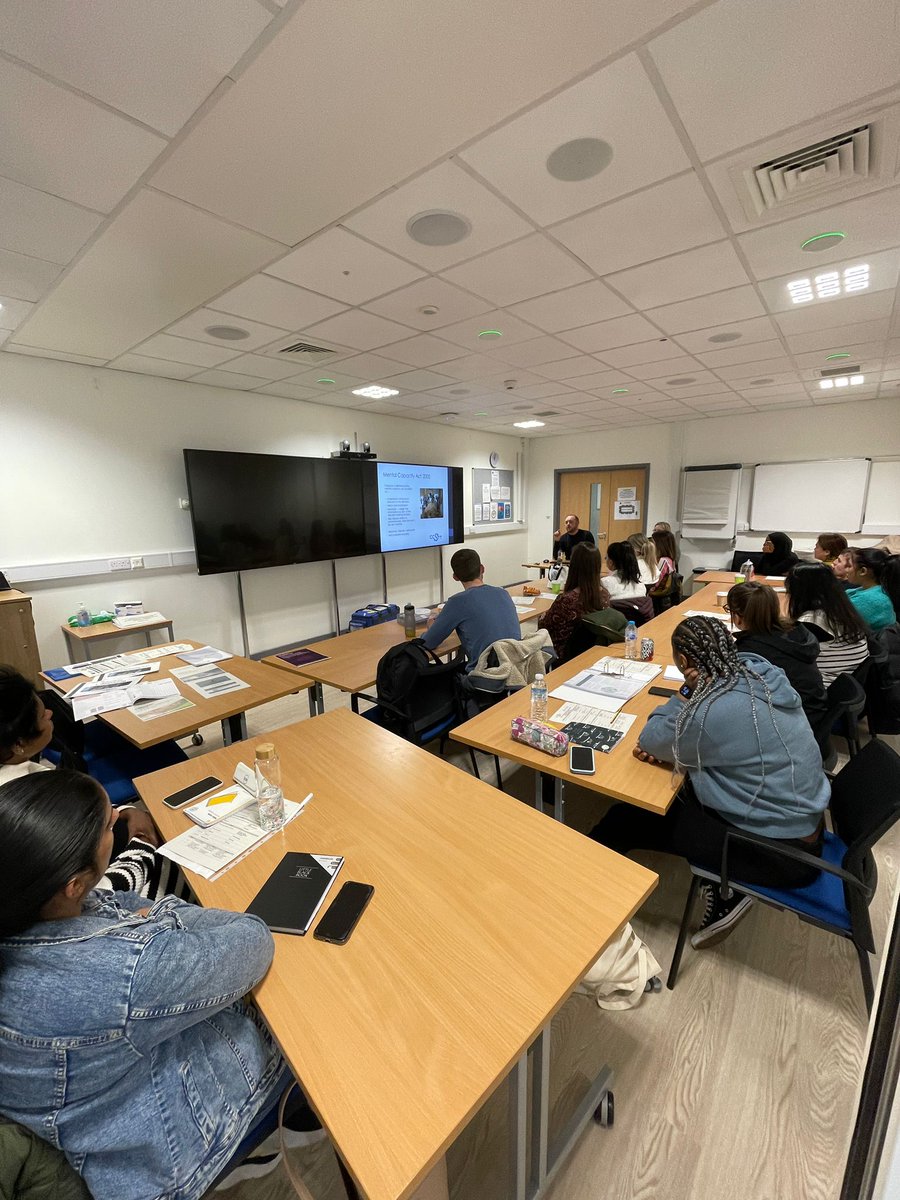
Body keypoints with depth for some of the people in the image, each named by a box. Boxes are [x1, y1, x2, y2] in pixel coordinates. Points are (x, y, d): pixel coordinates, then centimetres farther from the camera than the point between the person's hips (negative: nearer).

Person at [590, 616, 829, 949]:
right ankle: (726, 887, 17)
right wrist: (668, 746, -7)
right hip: (804, 822, 8)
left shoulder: (713, 710, -31)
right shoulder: (759, 670, -5)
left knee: (626, 819, -3)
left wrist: (687, 693, -18)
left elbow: (649, 740, -15)